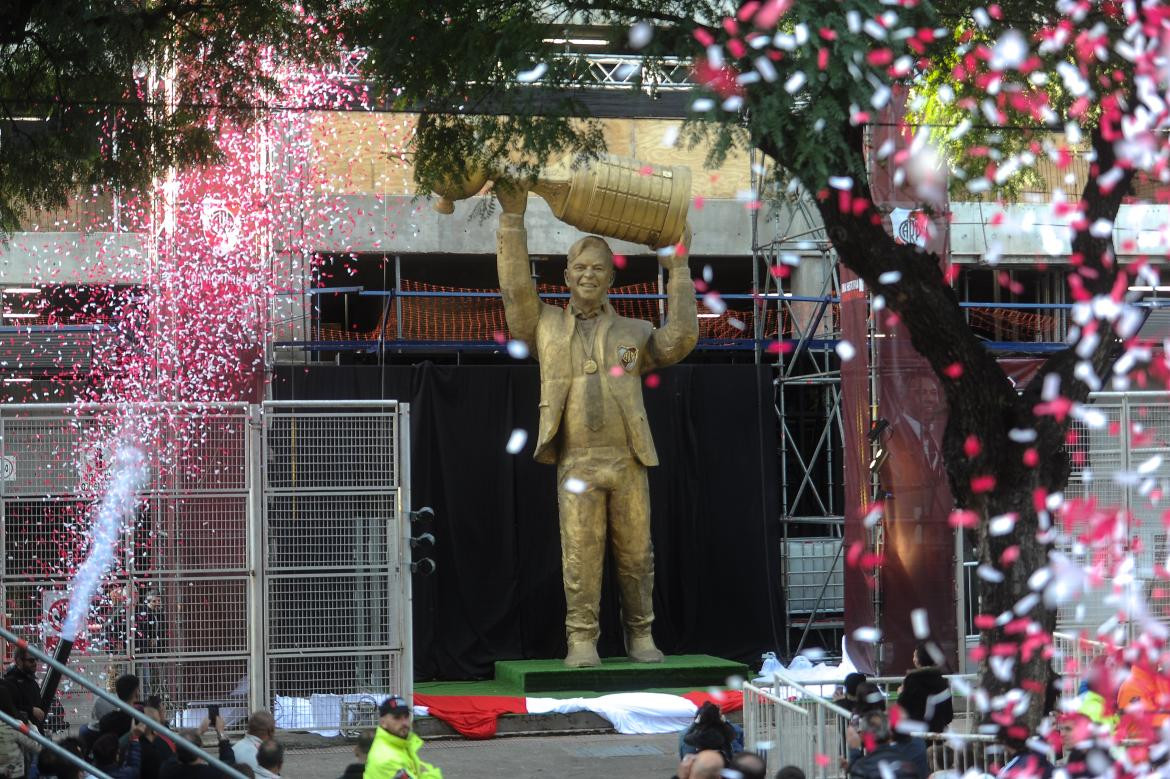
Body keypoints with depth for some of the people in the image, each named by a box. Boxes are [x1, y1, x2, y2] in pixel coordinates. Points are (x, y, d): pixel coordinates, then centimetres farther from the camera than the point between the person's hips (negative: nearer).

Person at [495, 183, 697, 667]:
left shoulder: (631, 333, 14)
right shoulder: (547, 327, 14)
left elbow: (680, 340, -1)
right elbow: (516, 289, 4)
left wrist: (678, 271, 0)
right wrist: (513, 218, 1)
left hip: (628, 462, 1)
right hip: (576, 464, -1)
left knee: (635, 555, 2)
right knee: (581, 555, -7)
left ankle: (640, 636, 12)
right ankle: (582, 640, -3)